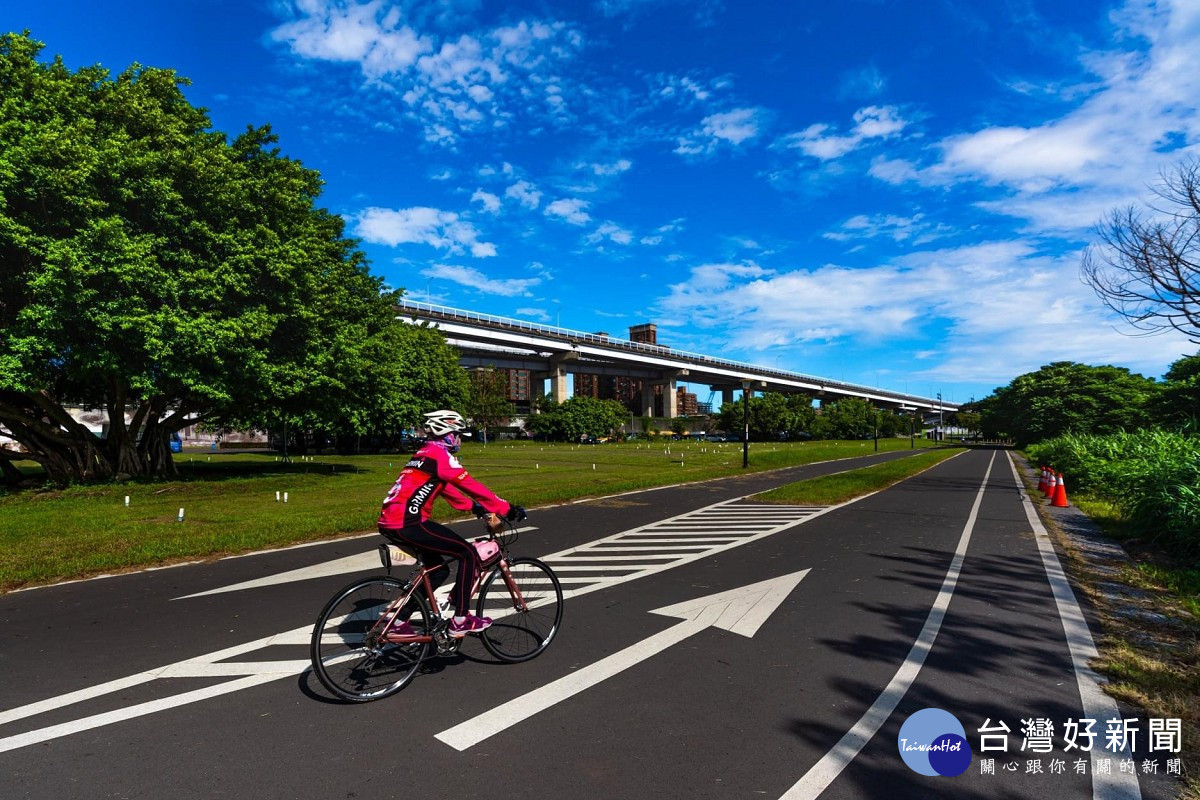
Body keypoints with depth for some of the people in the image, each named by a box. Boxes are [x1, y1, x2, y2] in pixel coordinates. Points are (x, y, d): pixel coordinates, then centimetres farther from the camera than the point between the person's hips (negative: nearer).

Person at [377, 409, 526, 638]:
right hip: (407, 523, -10)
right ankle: (460, 621, 1)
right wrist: (506, 508, -10)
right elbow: (471, 486, -14)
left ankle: (399, 622, 26)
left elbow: (446, 488, 29)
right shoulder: (440, 454, -9)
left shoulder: (425, 453, 21)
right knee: (469, 554, -5)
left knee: (438, 570, 21)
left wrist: (474, 506, 28)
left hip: (391, 521, 10)